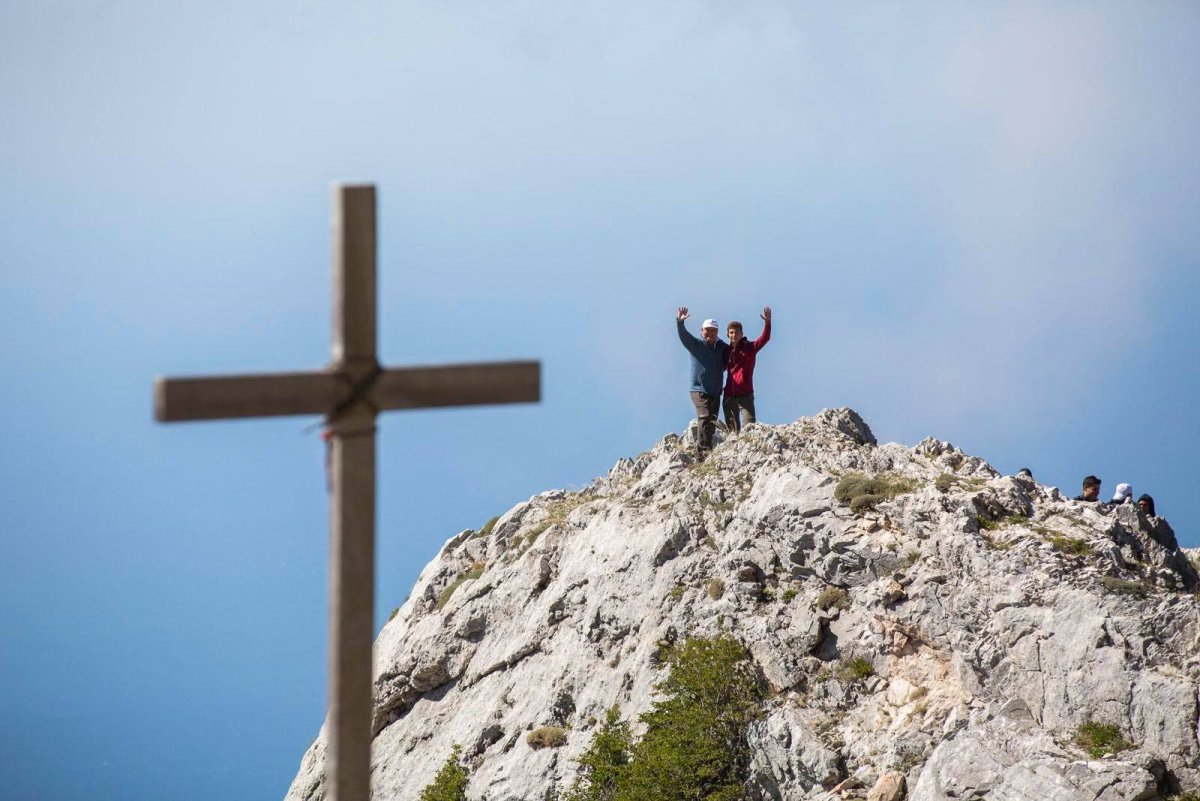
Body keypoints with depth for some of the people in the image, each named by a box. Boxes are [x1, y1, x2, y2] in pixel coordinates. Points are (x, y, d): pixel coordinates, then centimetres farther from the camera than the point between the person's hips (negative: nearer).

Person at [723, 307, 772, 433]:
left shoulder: (749, 347, -2)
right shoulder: (727, 350, 10)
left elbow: (764, 339, -17)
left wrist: (767, 322, -31)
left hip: (745, 395, -5)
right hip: (729, 395, 5)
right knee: (732, 429, 9)